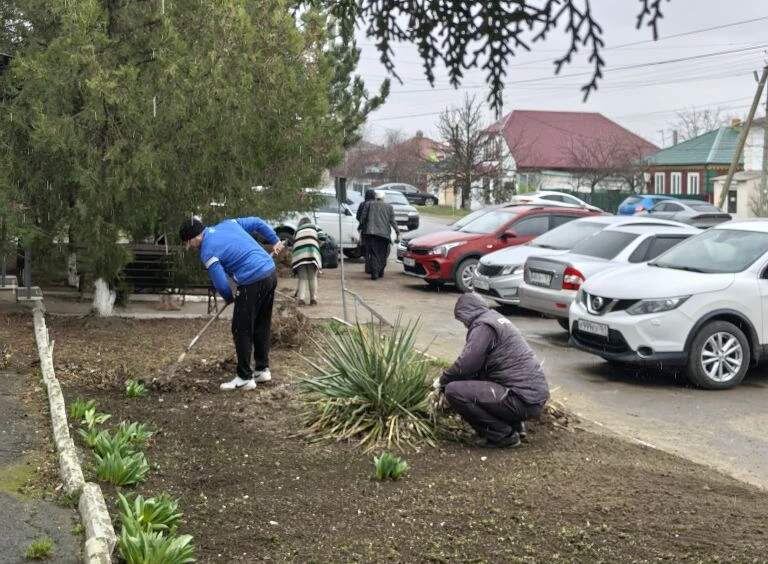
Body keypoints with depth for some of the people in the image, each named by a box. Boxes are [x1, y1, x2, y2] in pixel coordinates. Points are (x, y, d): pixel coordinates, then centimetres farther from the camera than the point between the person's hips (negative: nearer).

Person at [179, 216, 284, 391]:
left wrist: (229, 298, 11)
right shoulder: (227, 224, 12)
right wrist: (274, 240, 28)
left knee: (241, 330, 2)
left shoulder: (208, 252, -9)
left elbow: (221, 284, -10)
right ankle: (262, 369, 27)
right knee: (262, 326, 18)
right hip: (271, 273, 9)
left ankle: (245, 378, 6)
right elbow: (257, 223, 18)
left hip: (253, 283, -9)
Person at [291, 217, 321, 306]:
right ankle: (313, 299, 5)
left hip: (299, 256, 2)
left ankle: (301, 298, -8)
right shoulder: (313, 228, 25)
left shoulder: (297, 231, 29)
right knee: (313, 278, 8)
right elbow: (318, 242, 17)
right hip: (312, 254, -1)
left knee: (302, 278, 6)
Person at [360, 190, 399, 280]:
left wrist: (364, 227, 18)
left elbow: (362, 217, 5)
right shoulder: (389, 207, 10)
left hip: (371, 232, -1)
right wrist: (397, 233, 6)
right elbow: (392, 221, 4)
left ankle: (374, 272, -11)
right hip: (384, 233, 1)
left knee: (373, 254, 0)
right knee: (383, 254, 15)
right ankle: (380, 272, 17)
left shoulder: (370, 204, 9)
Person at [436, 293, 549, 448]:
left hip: (524, 400, -10)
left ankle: (504, 435, -7)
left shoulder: (483, 326, -10)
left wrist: (442, 382, 3)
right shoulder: (497, 318, 21)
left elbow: (465, 365, -16)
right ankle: (515, 424, 17)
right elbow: (476, 365, 28)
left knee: (454, 391, -16)